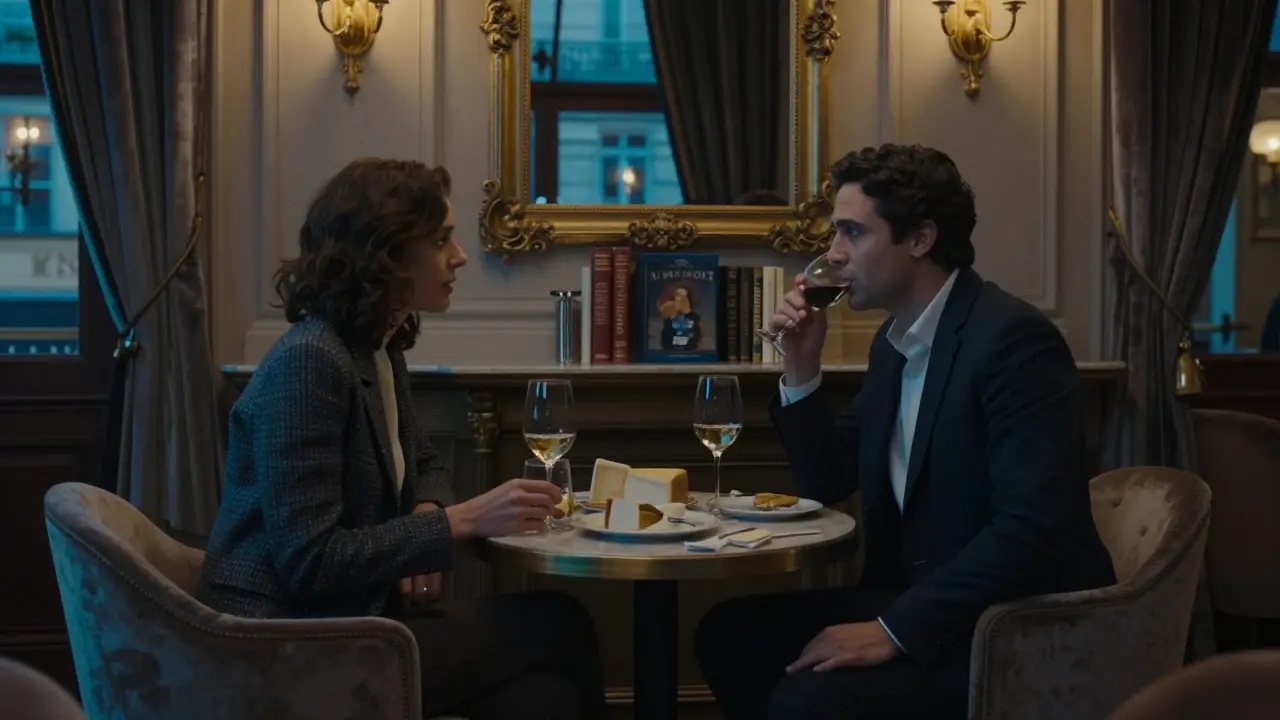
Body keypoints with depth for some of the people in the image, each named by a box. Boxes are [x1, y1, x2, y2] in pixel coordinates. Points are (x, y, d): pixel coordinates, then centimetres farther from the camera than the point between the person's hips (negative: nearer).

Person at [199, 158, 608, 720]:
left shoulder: (381, 352, 10)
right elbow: (309, 561, -23)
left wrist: (429, 518, 2)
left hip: (347, 617, 8)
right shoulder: (308, 363, -19)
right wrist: (463, 521, -21)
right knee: (558, 626, -10)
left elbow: (424, 467, 26)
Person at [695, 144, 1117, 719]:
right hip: (919, 602, 9)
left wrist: (896, 630, -28)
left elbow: (1033, 528, -27)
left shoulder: (1013, 338, -19)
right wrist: (801, 369, 1)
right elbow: (828, 485, 16)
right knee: (730, 632, 0)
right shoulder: (894, 341, 10)